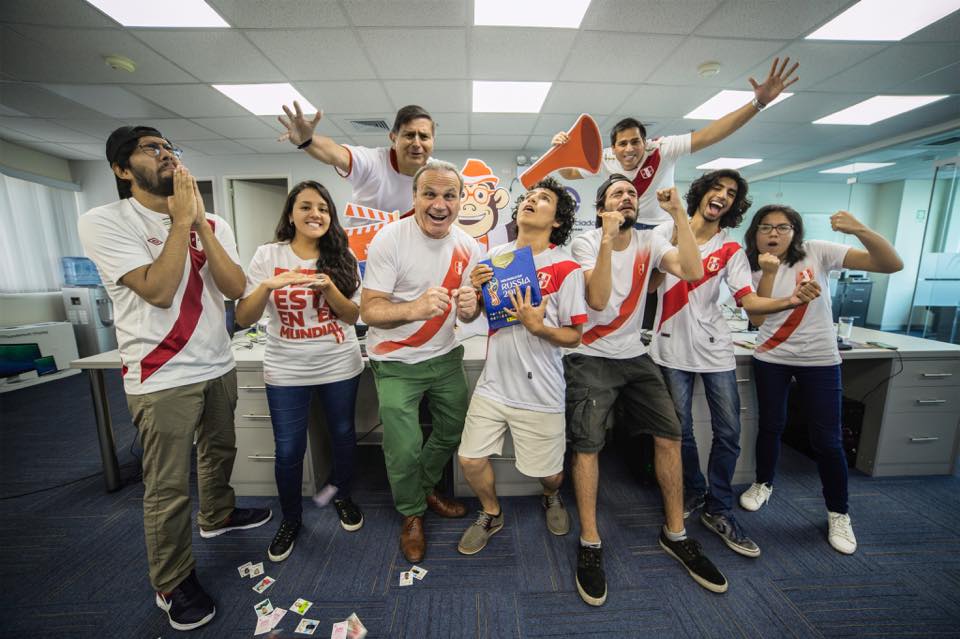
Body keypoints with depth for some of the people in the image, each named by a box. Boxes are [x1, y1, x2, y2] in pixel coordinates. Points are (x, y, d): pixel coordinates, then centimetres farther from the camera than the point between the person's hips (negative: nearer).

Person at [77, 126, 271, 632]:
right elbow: (158, 290, -22)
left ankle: (217, 516, 48)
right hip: (162, 377, -5)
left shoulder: (212, 223, 5)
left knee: (219, 451, 22)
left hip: (218, 366, 5)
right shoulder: (103, 222, -8)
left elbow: (235, 288, -8)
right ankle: (173, 584, 26)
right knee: (168, 488, 4)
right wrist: (180, 220, -16)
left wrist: (199, 221, -14)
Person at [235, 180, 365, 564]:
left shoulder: (342, 258, -1)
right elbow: (243, 319, -5)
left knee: (343, 435, 15)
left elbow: (353, 316, -3)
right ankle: (291, 519, 34)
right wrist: (267, 286, -23)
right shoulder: (268, 255, -4)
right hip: (286, 371, -1)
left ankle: (342, 496, 42)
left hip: (340, 366, 1)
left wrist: (328, 286, -20)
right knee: (288, 450, 6)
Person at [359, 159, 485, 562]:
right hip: (396, 363, -5)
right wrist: (415, 308, -42)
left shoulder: (469, 248, -3)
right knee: (404, 449, -1)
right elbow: (369, 310, -21)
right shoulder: (390, 240, -18)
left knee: (455, 429, 17)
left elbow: (466, 313, 3)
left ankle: (426, 489, 48)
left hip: (445, 356, 5)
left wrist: (469, 307, -23)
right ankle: (411, 514, 33)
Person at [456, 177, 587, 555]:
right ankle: (491, 514, 41)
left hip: (540, 393, -3)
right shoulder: (496, 256, 3)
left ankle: (552, 498, 52)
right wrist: (475, 289, -9)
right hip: (494, 384, 4)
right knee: (470, 460, 9)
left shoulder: (566, 269, -11)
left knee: (547, 472, 13)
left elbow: (574, 337, -8)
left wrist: (537, 326, -25)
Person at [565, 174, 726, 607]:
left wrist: (678, 213, -14)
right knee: (587, 446, -7)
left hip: (634, 356, 5)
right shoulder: (586, 243, -8)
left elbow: (692, 272, -14)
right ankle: (590, 543, 12)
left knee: (669, 437, 4)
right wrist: (608, 239, -28)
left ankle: (675, 535, 25)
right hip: (591, 359, -4)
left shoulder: (649, 242, 4)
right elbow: (598, 301, -23)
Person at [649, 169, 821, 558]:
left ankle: (718, 510, 25)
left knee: (728, 432, 6)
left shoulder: (731, 250, 6)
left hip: (715, 348, 3)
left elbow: (749, 301, -5)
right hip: (672, 347, -2)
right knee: (681, 430, 7)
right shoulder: (666, 233, 1)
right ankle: (694, 493, 32)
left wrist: (789, 301, -23)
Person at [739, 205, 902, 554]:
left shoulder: (817, 252, -7)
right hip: (771, 359, 1)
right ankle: (763, 483, 35)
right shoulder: (751, 268, -3)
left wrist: (860, 230, -30)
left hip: (820, 359, -1)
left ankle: (838, 513, 26)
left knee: (827, 439, 4)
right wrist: (769, 272, -23)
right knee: (770, 425, 13)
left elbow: (892, 264, -14)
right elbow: (756, 319, -15)